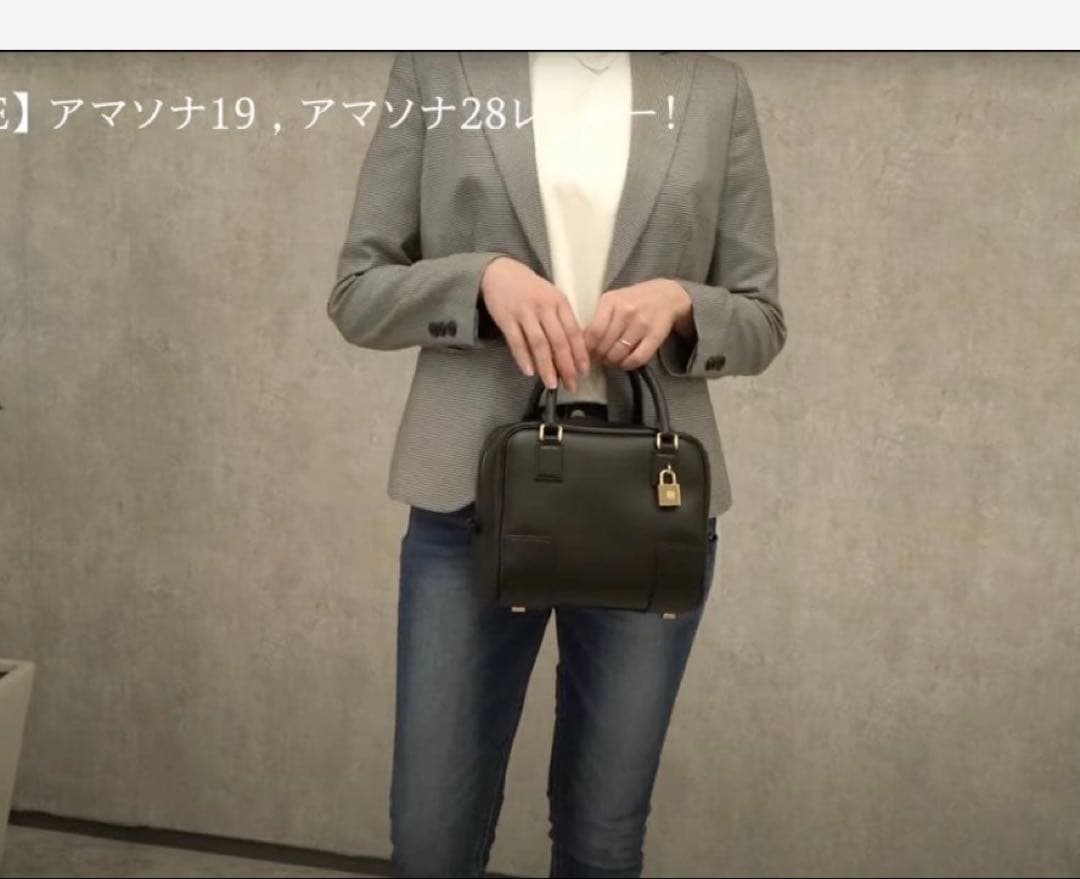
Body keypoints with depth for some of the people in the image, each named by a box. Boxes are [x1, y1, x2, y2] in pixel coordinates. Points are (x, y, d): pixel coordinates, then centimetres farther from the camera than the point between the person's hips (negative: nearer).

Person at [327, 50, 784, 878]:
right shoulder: (437, 67, 5)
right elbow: (357, 293, 3)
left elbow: (761, 318, 9)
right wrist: (481, 275, -15)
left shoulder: (715, 87, 7)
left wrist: (679, 300, -12)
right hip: (470, 497, 0)